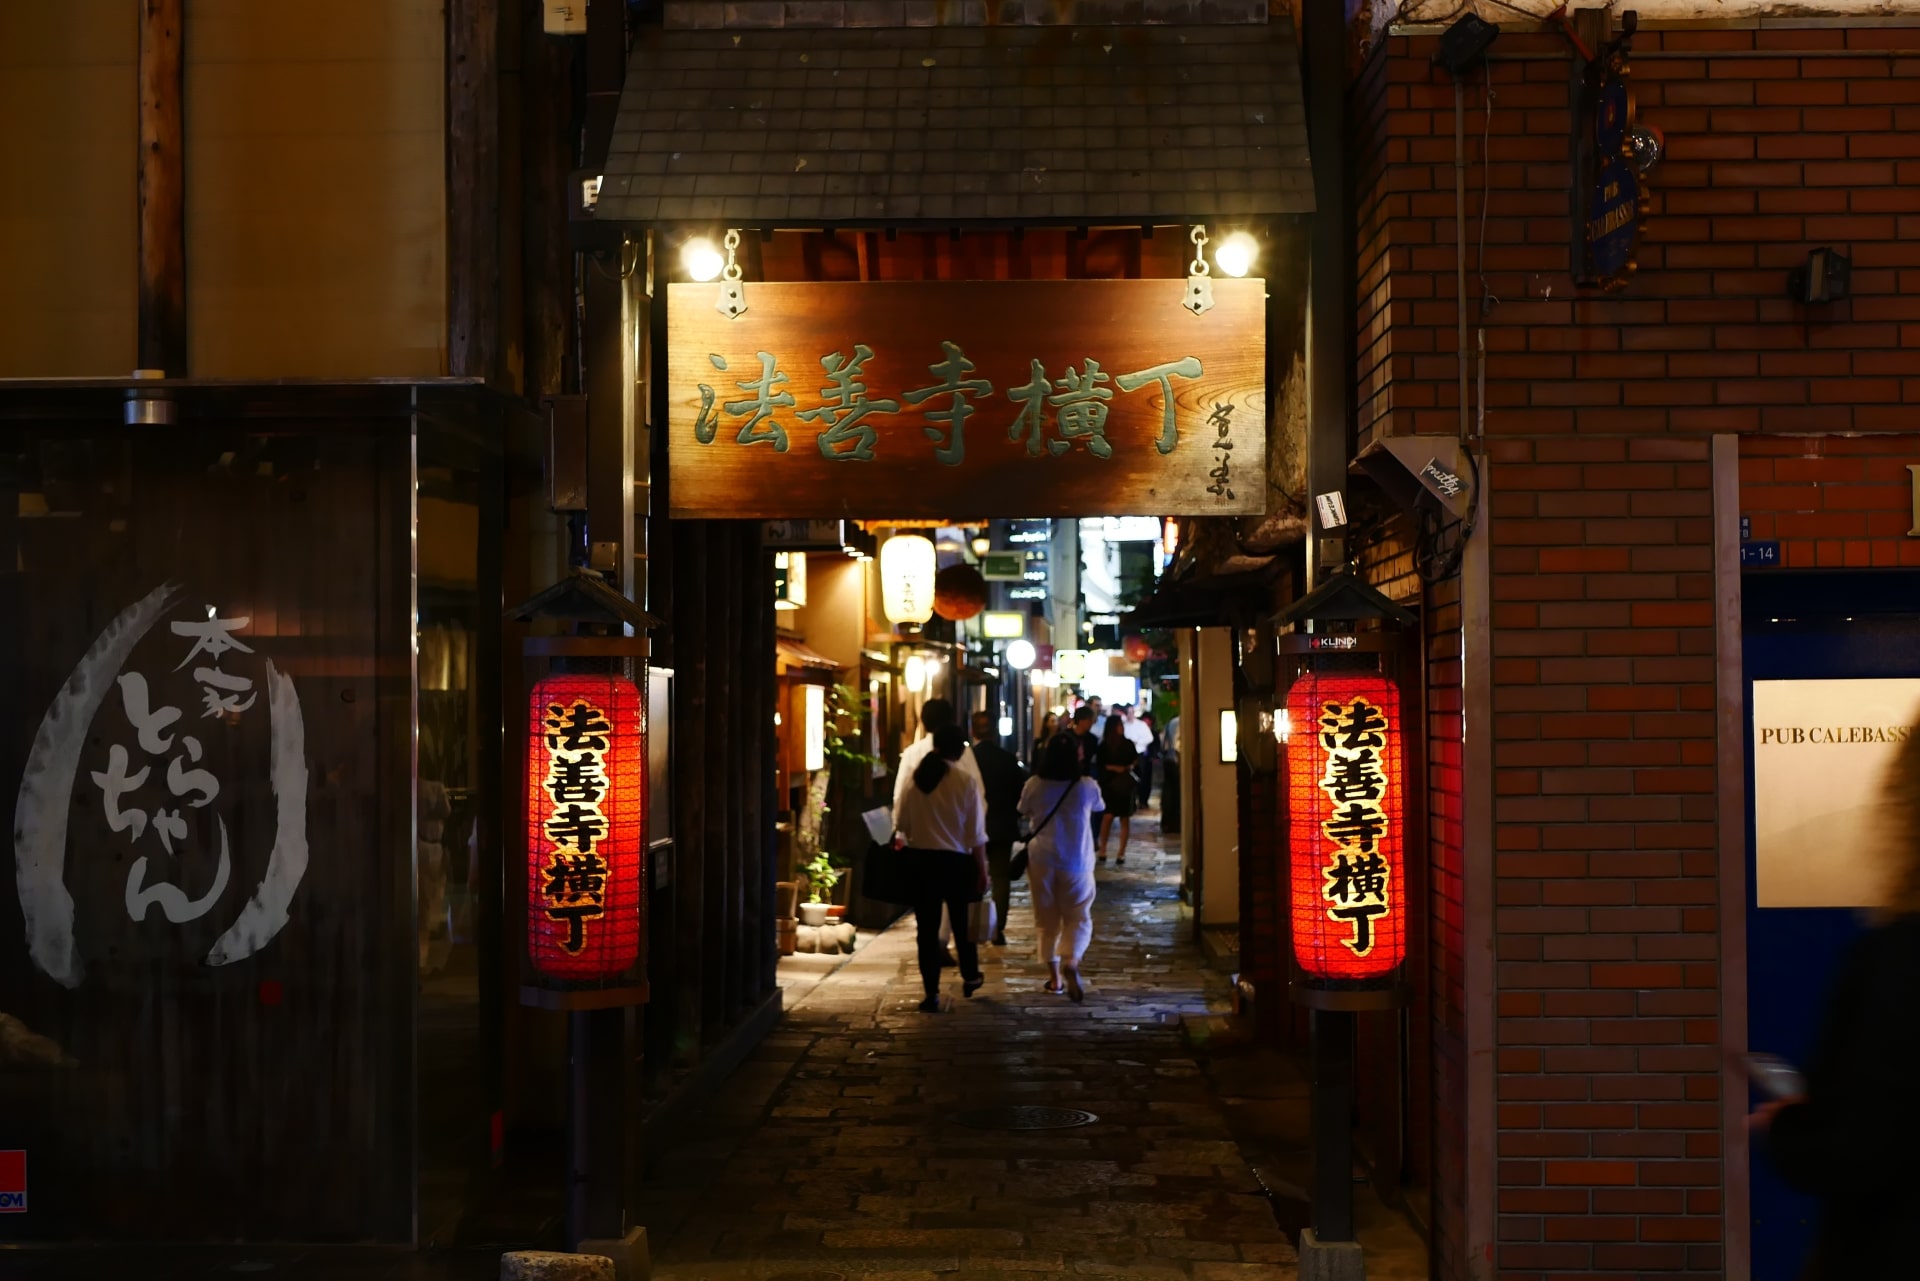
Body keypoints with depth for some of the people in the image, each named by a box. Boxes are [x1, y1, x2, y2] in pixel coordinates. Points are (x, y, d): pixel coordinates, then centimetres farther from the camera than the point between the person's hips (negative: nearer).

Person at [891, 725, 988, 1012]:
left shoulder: (914, 778, -5)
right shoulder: (966, 782, -12)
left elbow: (900, 821, 2)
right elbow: (976, 834, -9)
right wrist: (981, 869, 1)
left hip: (921, 859, 1)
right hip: (956, 860, -1)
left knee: (927, 926, 5)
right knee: (961, 921, 19)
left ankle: (931, 994, 5)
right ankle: (970, 977, 36)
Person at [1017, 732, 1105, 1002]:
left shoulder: (1034, 785, -7)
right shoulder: (1087, 786, -9)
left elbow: (1024, 811, 10)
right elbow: (1097, 808, 12)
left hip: (1041, 861, 1)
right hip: (1076, 863, -1)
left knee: (1047, 919, 12)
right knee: (1078, 918, 5)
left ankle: (1054, 976, 15)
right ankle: (1071, 962, -21)